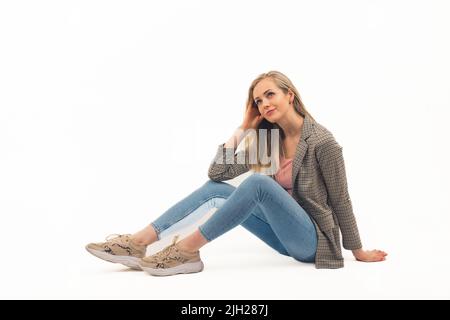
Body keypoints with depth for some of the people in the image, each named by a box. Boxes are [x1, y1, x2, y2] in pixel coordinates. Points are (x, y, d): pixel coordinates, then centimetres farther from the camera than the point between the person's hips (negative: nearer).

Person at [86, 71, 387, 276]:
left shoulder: (322, 141, -14)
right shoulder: (270, 140, 5)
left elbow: (341, 201, -8)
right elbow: (219, 172, -1)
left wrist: (358, 252, 0)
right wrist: (244, 129, -2)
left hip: (313, 240, -6)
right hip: (287, 236, 6)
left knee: (258, 182, -31)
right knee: (215, 189, -10)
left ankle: (187, 249, -26)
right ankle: (139, 242, -20)